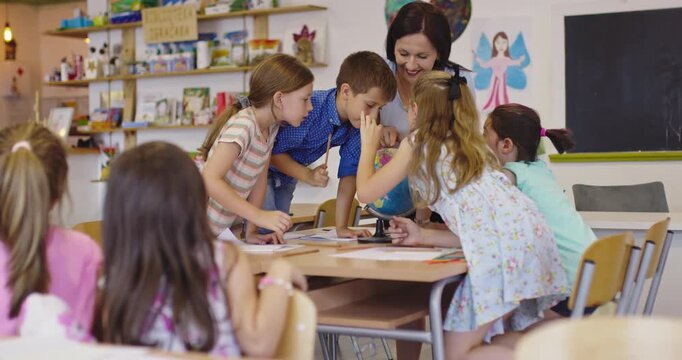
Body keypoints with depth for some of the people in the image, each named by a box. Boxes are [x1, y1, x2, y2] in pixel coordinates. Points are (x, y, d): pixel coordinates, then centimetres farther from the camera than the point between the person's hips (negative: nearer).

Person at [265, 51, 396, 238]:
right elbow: (272, 151, -25)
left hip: (286, 179, 6)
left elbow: (349, 172, -11)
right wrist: (308, 176, -33)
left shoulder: (359, 124, -16)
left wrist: (341, 227, -13)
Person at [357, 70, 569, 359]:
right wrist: (423, 238, 26)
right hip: (529, 233, 8)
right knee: (486, 337, 18)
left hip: (502, 243, -8)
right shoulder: (470, 145, 30)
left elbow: (366, 192, 18)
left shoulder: (416, 143, 10)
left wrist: (369, 144, 33)